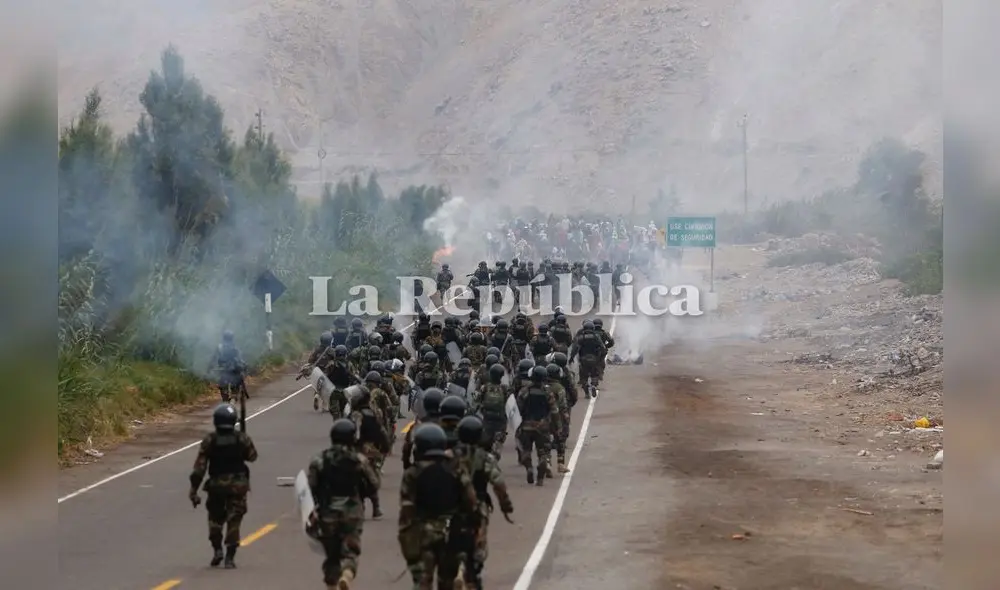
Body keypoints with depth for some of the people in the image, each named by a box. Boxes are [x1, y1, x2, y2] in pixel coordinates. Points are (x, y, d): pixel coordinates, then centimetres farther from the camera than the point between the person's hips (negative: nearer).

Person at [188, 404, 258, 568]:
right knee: (233, 521, 3)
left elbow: (200, 467, -10)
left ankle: (217, 549, 11)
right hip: (238, 485, 0)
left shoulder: (209, 440, -9)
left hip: (216, 485, 0)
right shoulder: (242, 439, -8)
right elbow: (252, 456, 10)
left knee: (215, 518, 20)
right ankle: (230, 557, -1)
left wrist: (194, 490, -5)